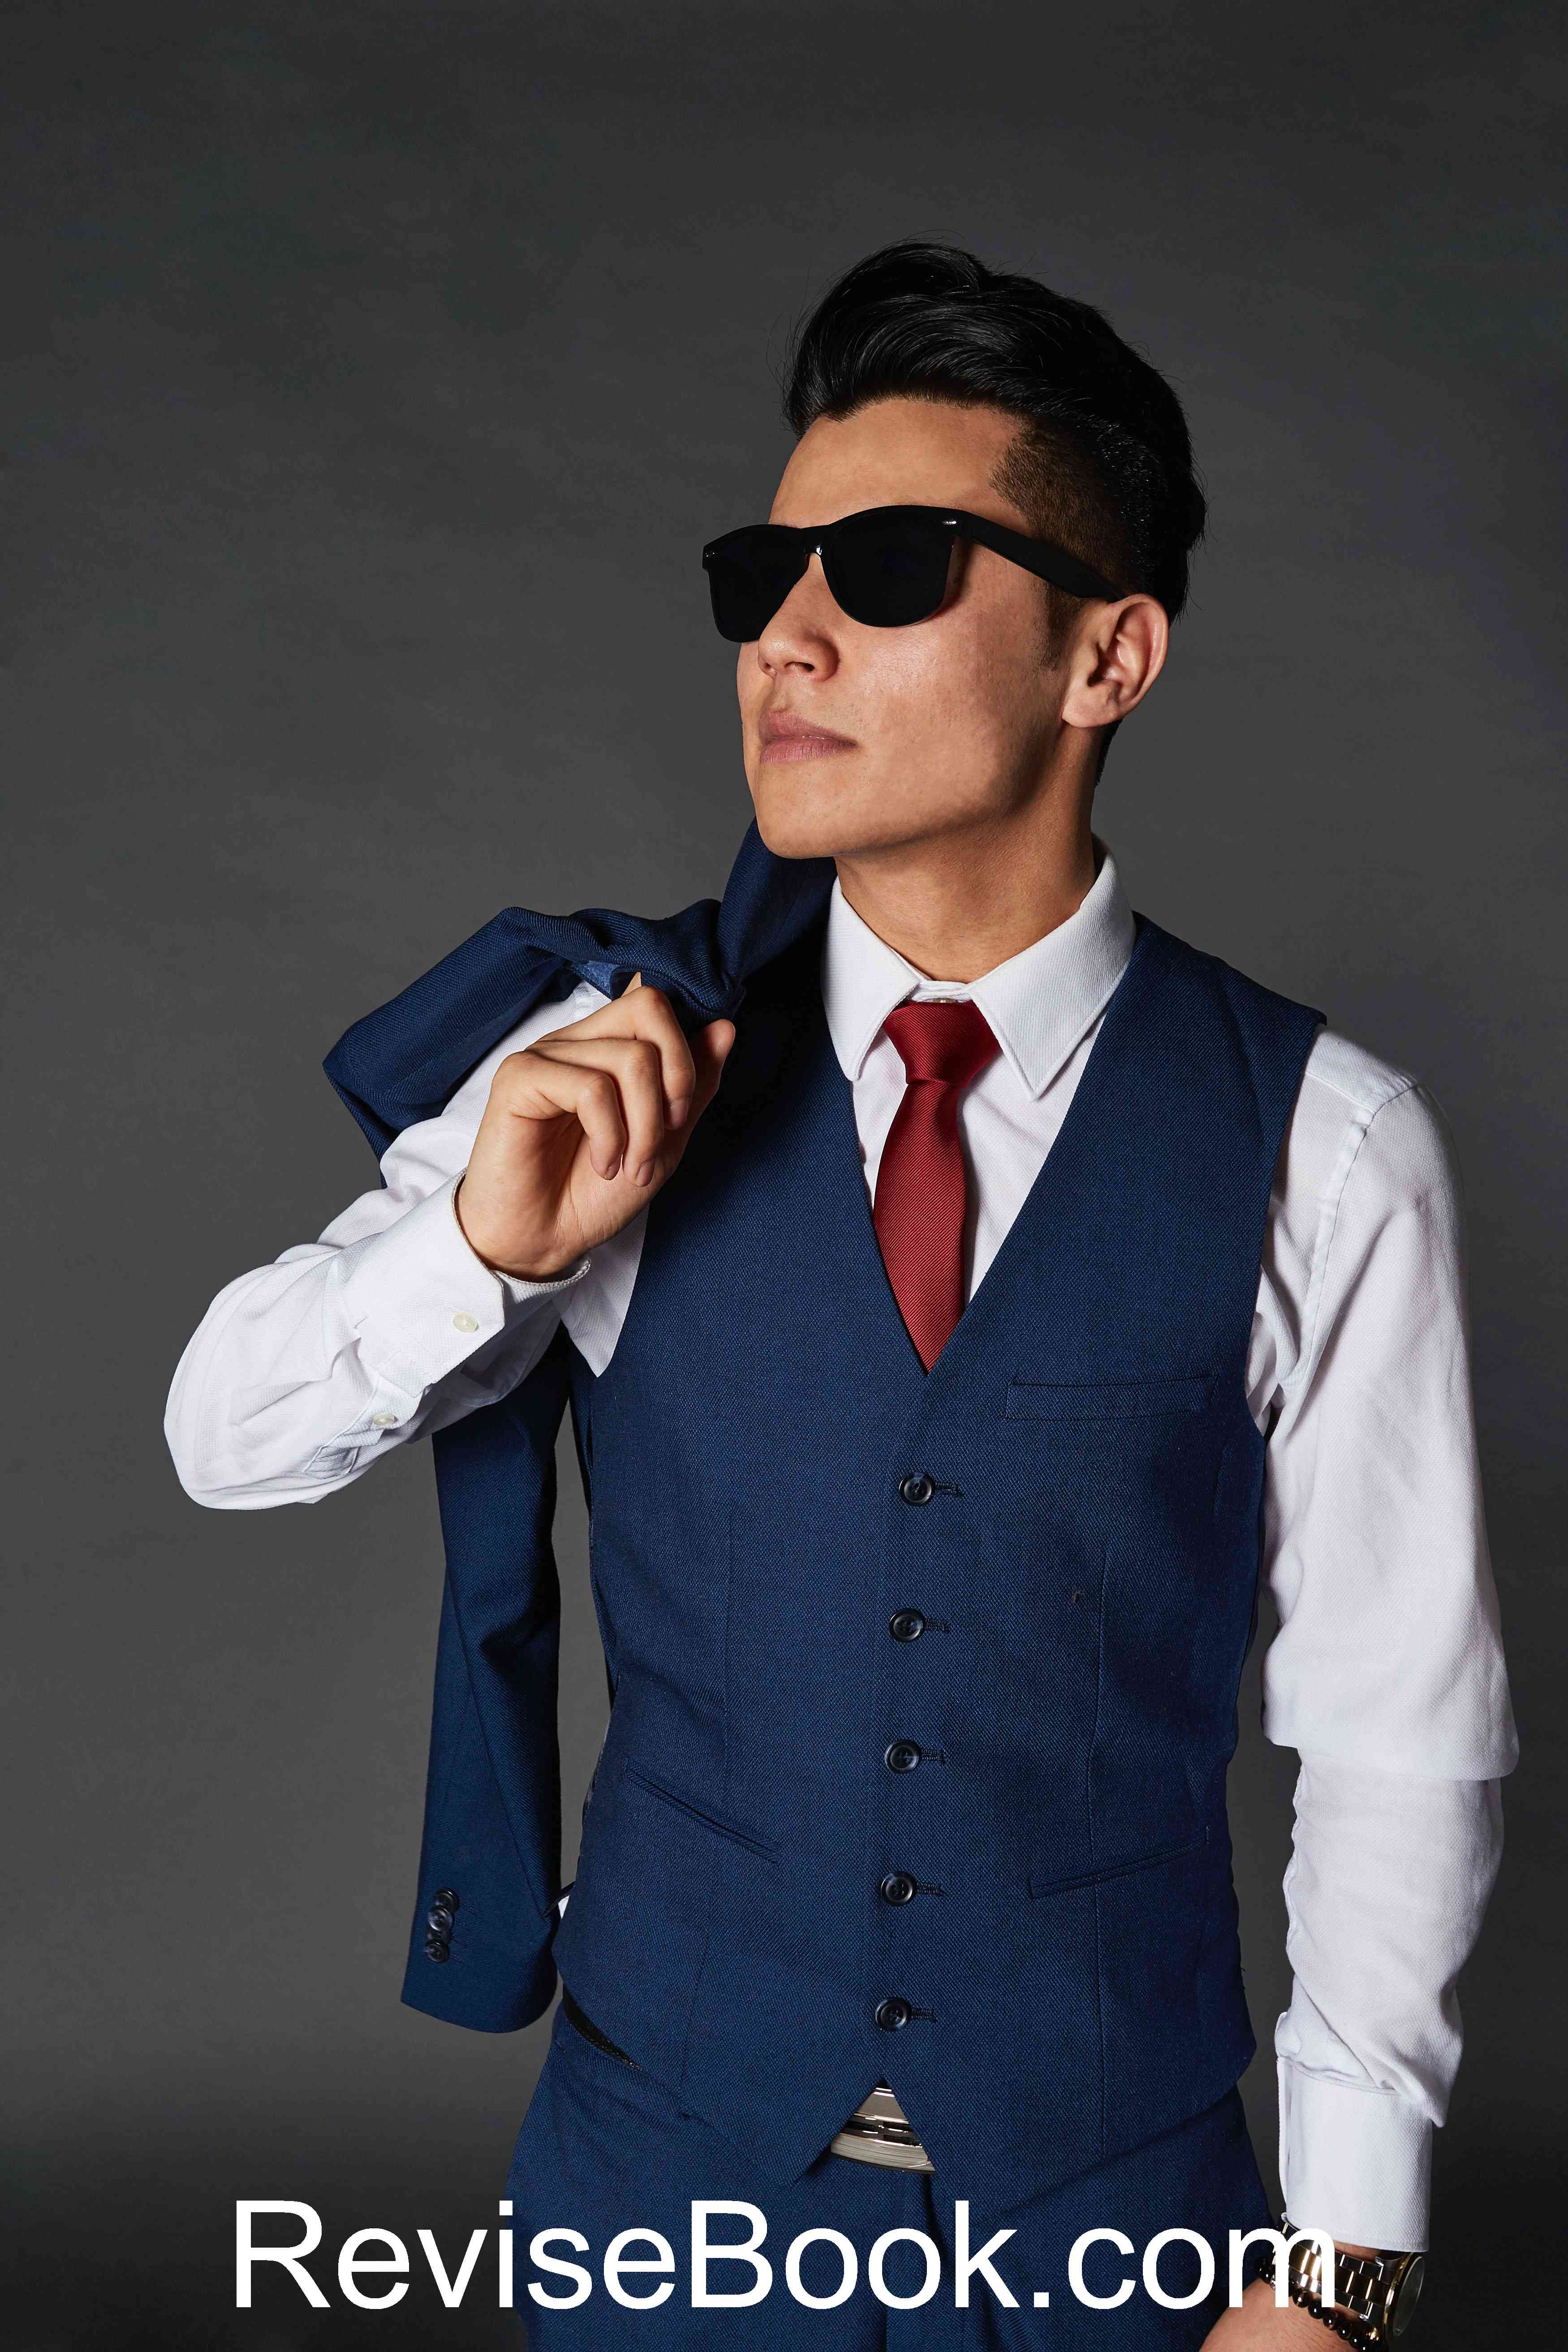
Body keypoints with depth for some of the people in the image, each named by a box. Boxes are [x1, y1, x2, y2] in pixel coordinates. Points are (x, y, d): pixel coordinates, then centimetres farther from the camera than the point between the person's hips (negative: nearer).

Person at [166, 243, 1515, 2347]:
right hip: (668, 2158, 1)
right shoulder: (616, 1069, -8)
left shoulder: (1323, 1150, -13)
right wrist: (487, 1247, -22)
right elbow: (227, 1439, -2)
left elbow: (1401, 1735, -7)